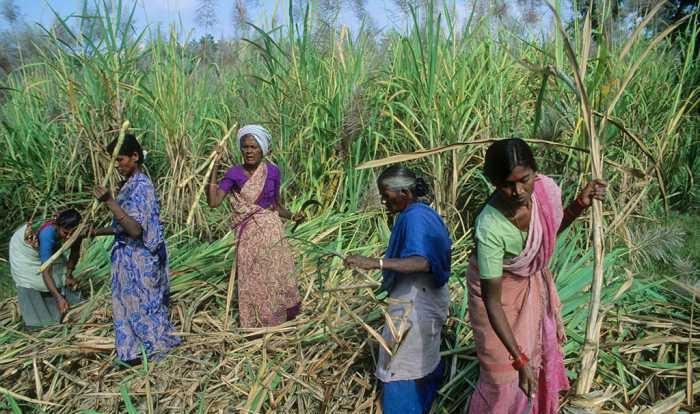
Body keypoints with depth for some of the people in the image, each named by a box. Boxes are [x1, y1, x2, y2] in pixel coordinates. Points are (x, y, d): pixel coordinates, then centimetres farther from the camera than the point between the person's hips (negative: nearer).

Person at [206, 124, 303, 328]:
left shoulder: (272, 171, -1)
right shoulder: (234, 173, -5)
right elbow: (213, 202, -17)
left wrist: (292, 216, -8)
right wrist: (214, 167, -19)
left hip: (271, 231, 1)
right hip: (248, 235, -1)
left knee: (276, 278, 6)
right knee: (251, 281, 8)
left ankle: (278, 320, 25)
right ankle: (255, 324, 24)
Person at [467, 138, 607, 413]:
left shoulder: (546, 188, -24)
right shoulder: (490, 227, -39)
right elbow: (492, 300, -32)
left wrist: (580, 204, -15)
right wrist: (519, 360, -35)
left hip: (535, 282, 6)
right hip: (501, 289, -6)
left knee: (543, 351, 27)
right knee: (504, 375, 3)